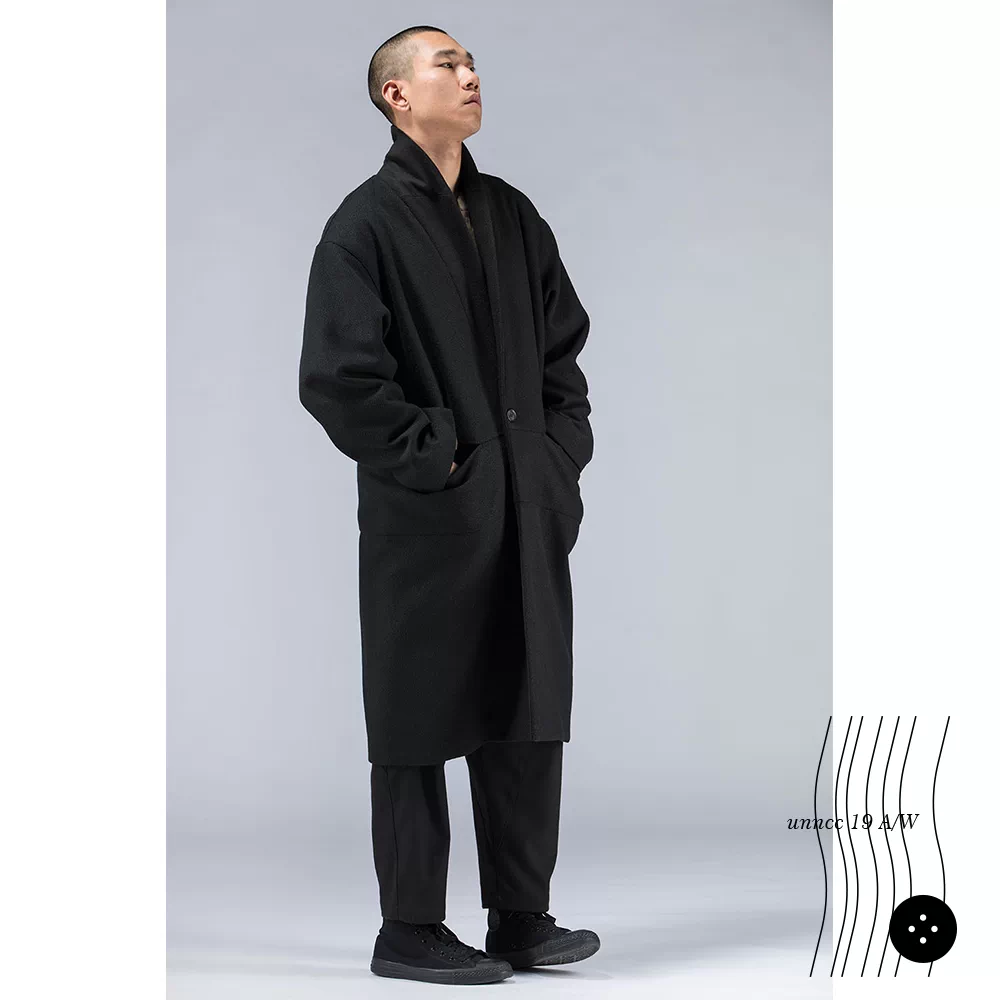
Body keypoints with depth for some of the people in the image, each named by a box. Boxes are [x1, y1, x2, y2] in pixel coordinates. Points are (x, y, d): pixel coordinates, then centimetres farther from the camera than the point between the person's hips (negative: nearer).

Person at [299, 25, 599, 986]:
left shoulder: (512, 216, 13)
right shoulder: (366, 223, -7)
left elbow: (564, 344, 19)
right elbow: (336, 376, -13)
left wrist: (563, 449, 8)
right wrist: (432, 458, -13)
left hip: (528, 511, 6)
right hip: (426, 516, -6)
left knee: (528, 715, 9)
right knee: (420, 724, 1)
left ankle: (522, 918, 20)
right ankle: (409, 932, 12)